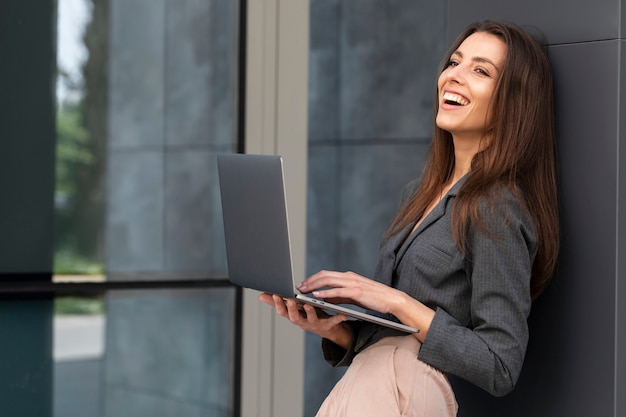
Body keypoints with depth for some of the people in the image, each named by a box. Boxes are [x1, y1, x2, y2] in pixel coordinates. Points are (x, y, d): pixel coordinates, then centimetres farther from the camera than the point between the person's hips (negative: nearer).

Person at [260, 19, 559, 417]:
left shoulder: (496, 212, -11)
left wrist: (397, 302, -16)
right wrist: (332, 328, -2)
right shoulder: (420, 193, 14)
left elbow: (500, 369, -15)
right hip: (372, 379, 6)